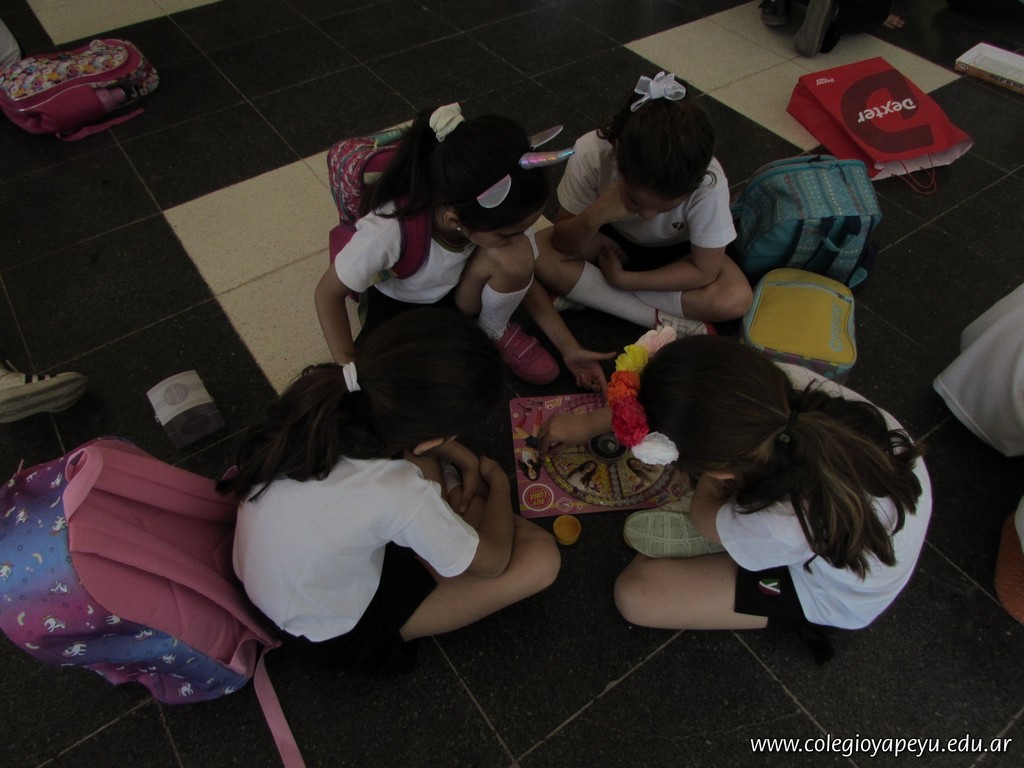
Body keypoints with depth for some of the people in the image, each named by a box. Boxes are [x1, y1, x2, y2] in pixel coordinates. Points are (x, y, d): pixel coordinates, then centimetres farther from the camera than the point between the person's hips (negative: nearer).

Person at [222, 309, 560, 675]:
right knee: (541, 559, -11)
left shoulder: (318, 393, -26)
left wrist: (465, 459, -3)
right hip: (336, 637, -5)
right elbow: (493, 561, -20)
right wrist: (499, 483, -1)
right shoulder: (397, 496, -41)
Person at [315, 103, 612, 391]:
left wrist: (569, 347, -12)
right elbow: (329, 294, -21)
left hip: (463, 292, 3)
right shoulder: (386, 232, -39)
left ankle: (496, 331, -1)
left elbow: (523, 278, -9)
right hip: (397, 304, -2)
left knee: (515, 258, -32)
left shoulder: (502, 215, -28)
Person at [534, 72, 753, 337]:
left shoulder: (709, 183, -34)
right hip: (613, 241, 1)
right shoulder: (591, 153, -32)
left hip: (676, 252, -1)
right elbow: (565, 246, -22)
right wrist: (594, 216, -44)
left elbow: (704, 271, -23)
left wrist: (622, 279, -26)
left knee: (737, 299, -28)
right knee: (542, 259, -28)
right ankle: (662, 320, -21)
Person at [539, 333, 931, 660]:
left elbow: (702, 514, -18)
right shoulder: (783, 383, -35)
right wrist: (587, 424, -3)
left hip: (838, 597, -4)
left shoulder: (782, 526, -45)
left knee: (635, 593, -8)